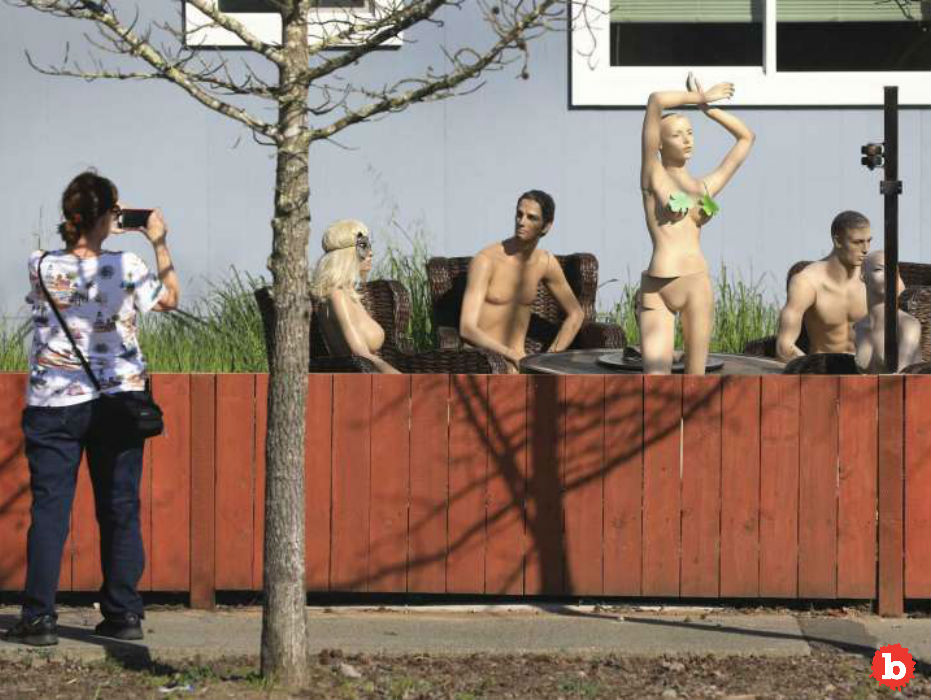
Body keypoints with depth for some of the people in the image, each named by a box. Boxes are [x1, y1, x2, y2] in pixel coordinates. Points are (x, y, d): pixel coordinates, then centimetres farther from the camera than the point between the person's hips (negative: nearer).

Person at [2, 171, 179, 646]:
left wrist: (86, 234, 20)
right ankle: (124, 613, 13)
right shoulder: (126, 268, -9)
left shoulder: (40, 267, -6)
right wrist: (159, 242, 17)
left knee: (49, 508, 0)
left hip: (53, 403, 0)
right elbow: (169, 299, 9)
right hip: (118, 398, 0)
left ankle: (39, 617, -6)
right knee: (120, 509, 10)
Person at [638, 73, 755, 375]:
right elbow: (656, 101, 0)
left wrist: (708, 107, 25)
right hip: (655, 290, -4)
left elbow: (746, 137, 29)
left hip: (696, 283, 4)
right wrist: (700, 98, 12)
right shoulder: (653, 176, 8)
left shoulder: (704, 187, 18)